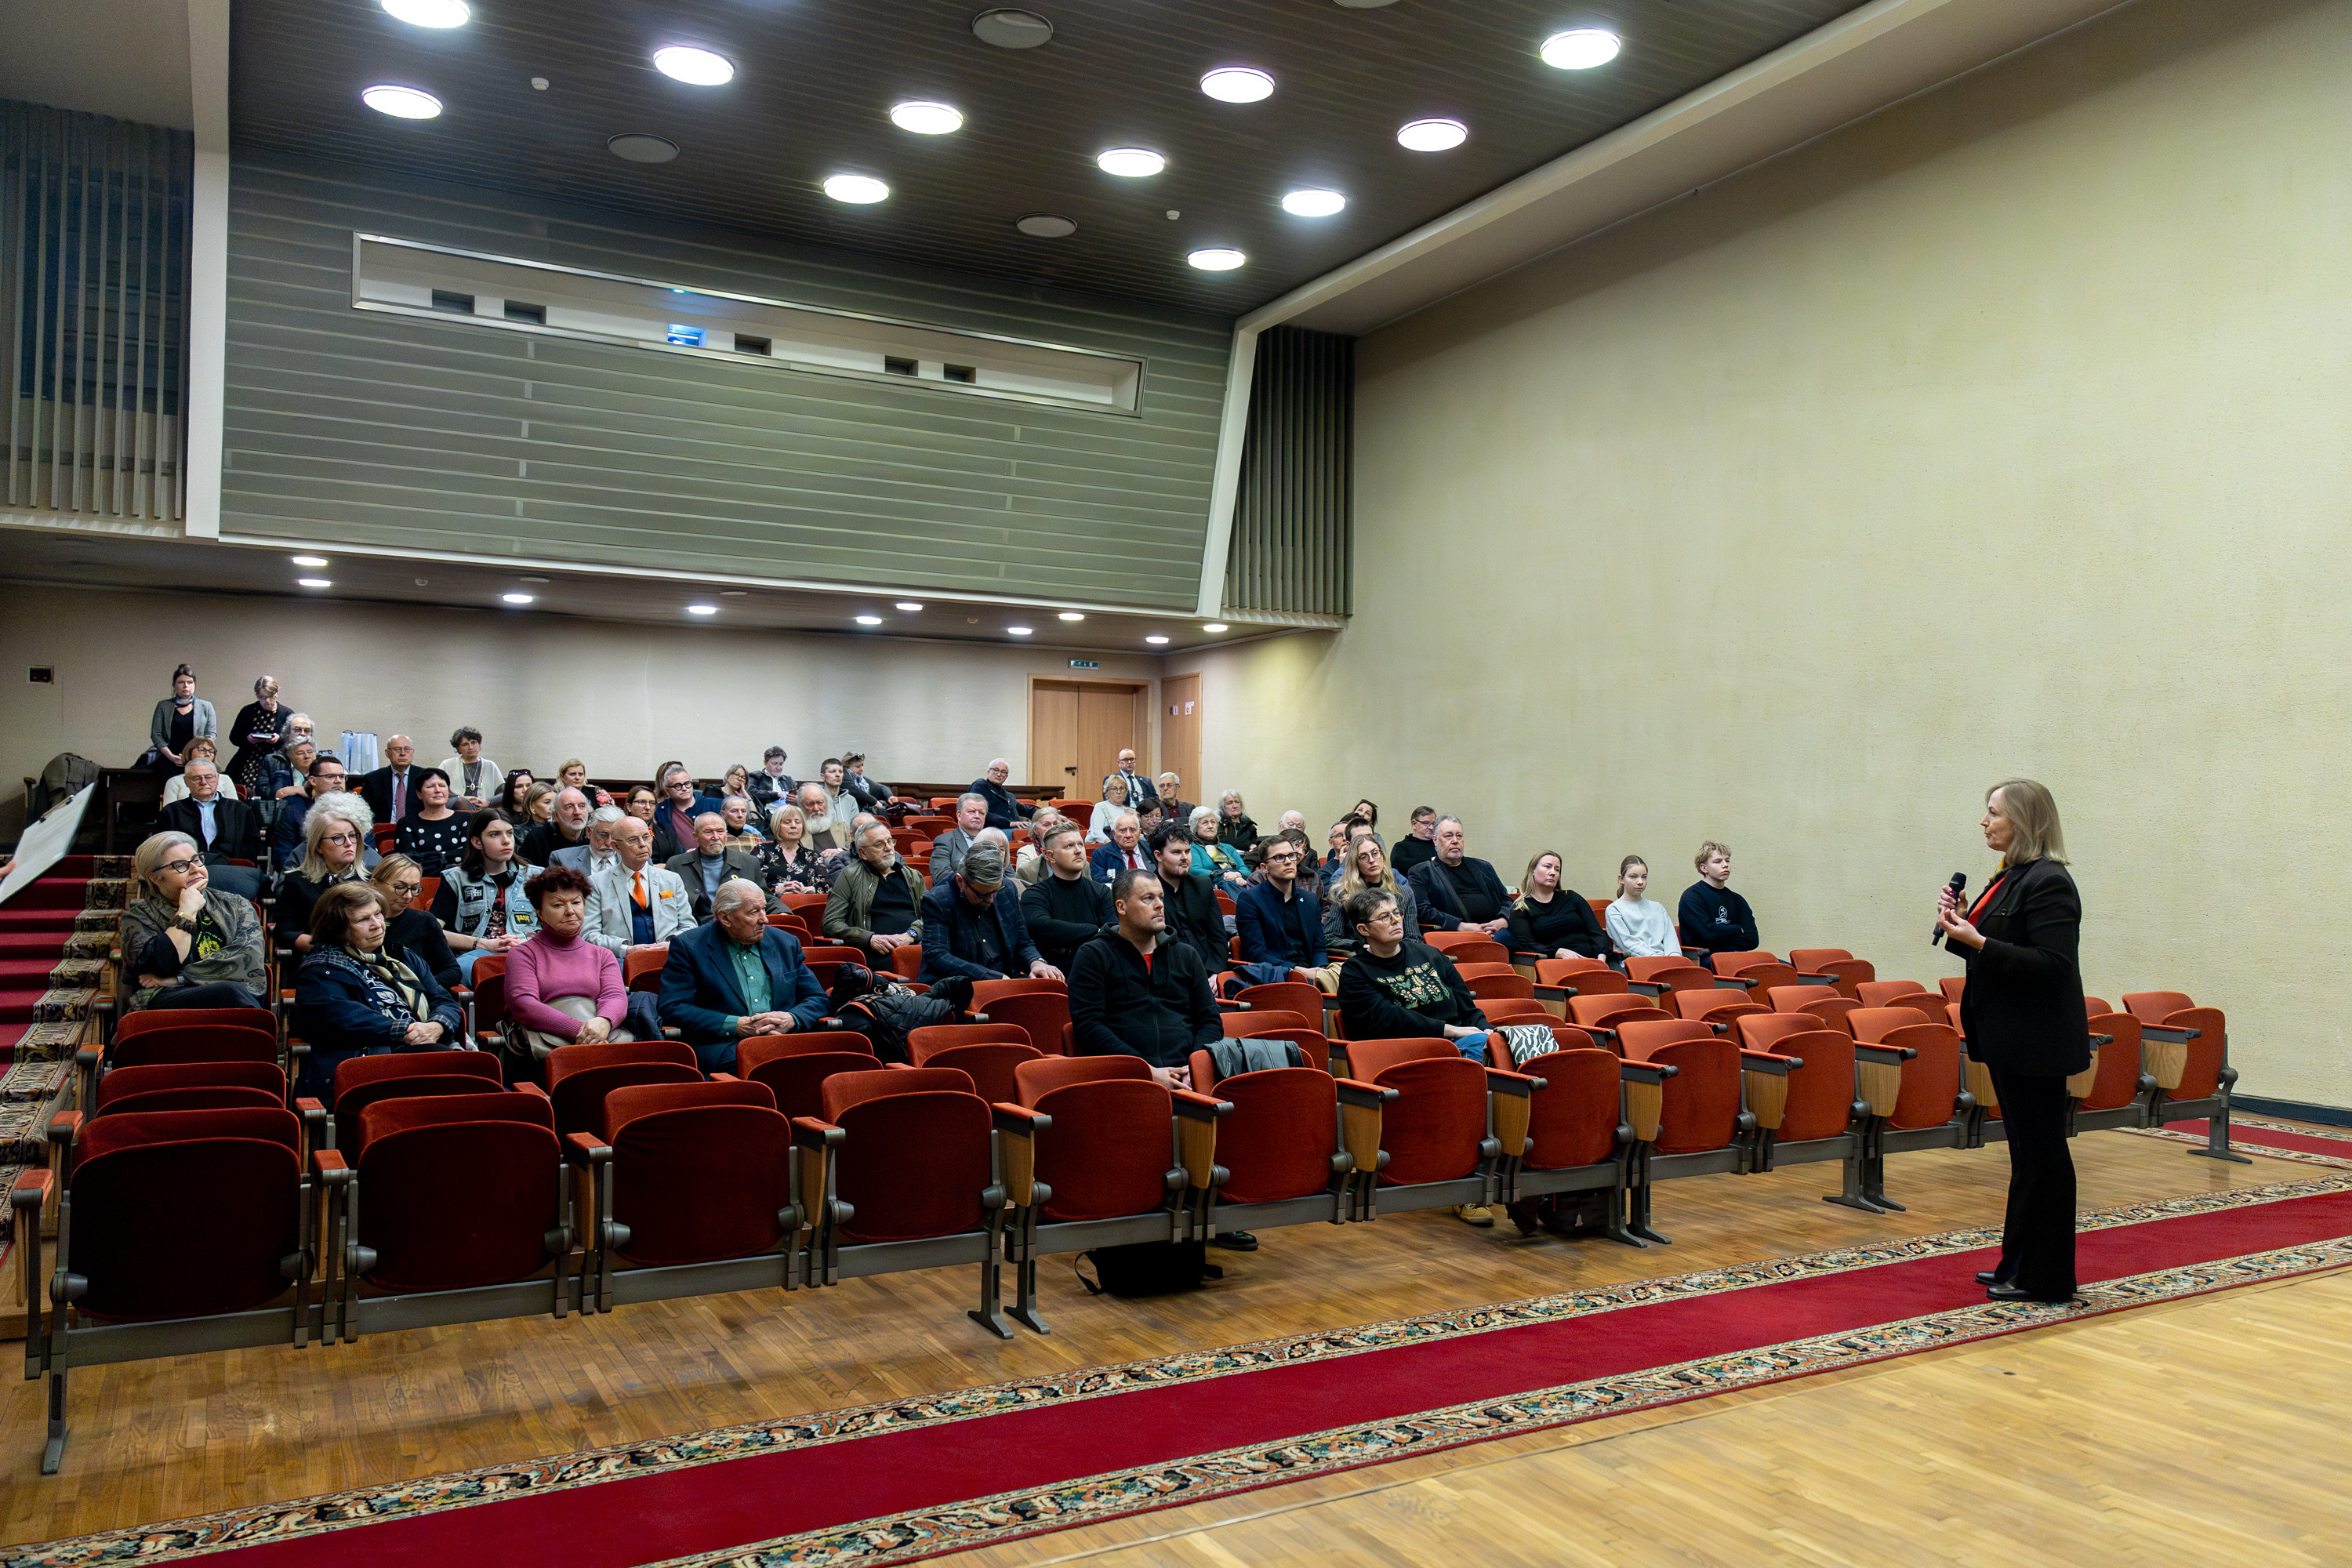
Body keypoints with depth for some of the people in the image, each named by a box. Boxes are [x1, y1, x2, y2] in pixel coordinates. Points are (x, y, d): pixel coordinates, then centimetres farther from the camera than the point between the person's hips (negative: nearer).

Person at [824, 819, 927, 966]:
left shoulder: (912, 876, 24)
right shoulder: (850, 876, 13)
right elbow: (830, 924, 5)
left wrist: (911, 935, -7)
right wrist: (870, 939, -9)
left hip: (916, 947, 3)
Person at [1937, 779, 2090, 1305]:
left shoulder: (2049, 883, -17)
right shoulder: (2011, 878, 13)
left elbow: (2053, 965, -24)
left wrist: (1978, 943, -26)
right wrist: (1961, 926, 2)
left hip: (2036, 1043, -10)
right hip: (2009, 1039, 10)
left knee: (2041, 1154, -1)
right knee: (2027, 1152, 16)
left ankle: (2045, 1280, 9)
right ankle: (2019, 1264, 25)